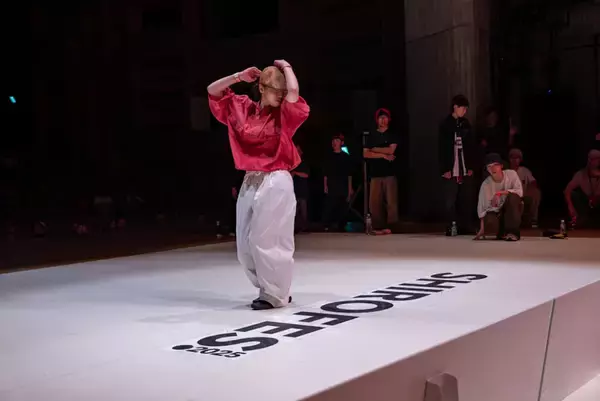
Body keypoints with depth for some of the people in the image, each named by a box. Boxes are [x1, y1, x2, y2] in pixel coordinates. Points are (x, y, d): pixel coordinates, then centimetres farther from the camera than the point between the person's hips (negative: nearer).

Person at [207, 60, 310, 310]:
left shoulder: (284, 115, -3)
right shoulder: (243, 109, 8)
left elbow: (294, 90, -21)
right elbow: (213, 91, 14)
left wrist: (286, 67, -4)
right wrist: (239, 76, 6)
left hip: (276, 184, -6)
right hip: (250, 184, 6)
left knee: (267, 242, -6)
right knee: (245, 246, 9)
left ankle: (275, 295, 9)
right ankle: (270, 289, 25)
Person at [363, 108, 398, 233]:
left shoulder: (392, 135, 9)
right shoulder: (371, 136, 14)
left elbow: (391, 150, -8)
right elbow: (365, 154, 2)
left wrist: (375, 149, 1)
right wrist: (383, 155, -7)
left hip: (389, 173, -2)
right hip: (375, 173, 2)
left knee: (391, 201, -7)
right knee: (374, 202, -3)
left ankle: (390, 226, -4)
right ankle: (378, 226, 2)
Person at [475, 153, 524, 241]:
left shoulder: (511, 174, -12)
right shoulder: (486, 184, -12)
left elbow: (520, 192, -21)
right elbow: (482, 206, -10)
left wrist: (500, 193, -31)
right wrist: (482, 229, -16)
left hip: (513, 209, 1)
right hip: (496, 212, -1)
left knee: (512, 196, -32)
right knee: (489, 223, -35)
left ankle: (513, 231, -26)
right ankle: (502, 231, 2)